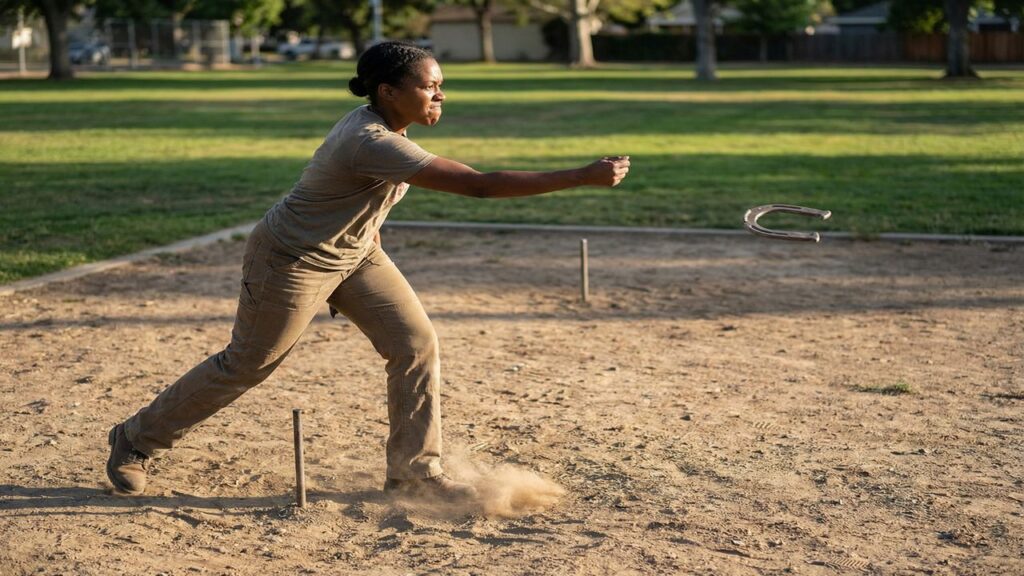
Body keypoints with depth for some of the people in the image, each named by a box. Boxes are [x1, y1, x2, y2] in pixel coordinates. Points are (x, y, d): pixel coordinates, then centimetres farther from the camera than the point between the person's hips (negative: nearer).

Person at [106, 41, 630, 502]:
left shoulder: (379, 124, -8)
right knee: (246, 365, 7)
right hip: (291, 263, -9)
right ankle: (135, 441, 27)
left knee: (416, 343, -2)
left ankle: (413, 470, 8)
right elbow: (479, 185, -43)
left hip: (354, 254, 9)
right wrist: (582, 177, -45)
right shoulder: (372, 143, -37)